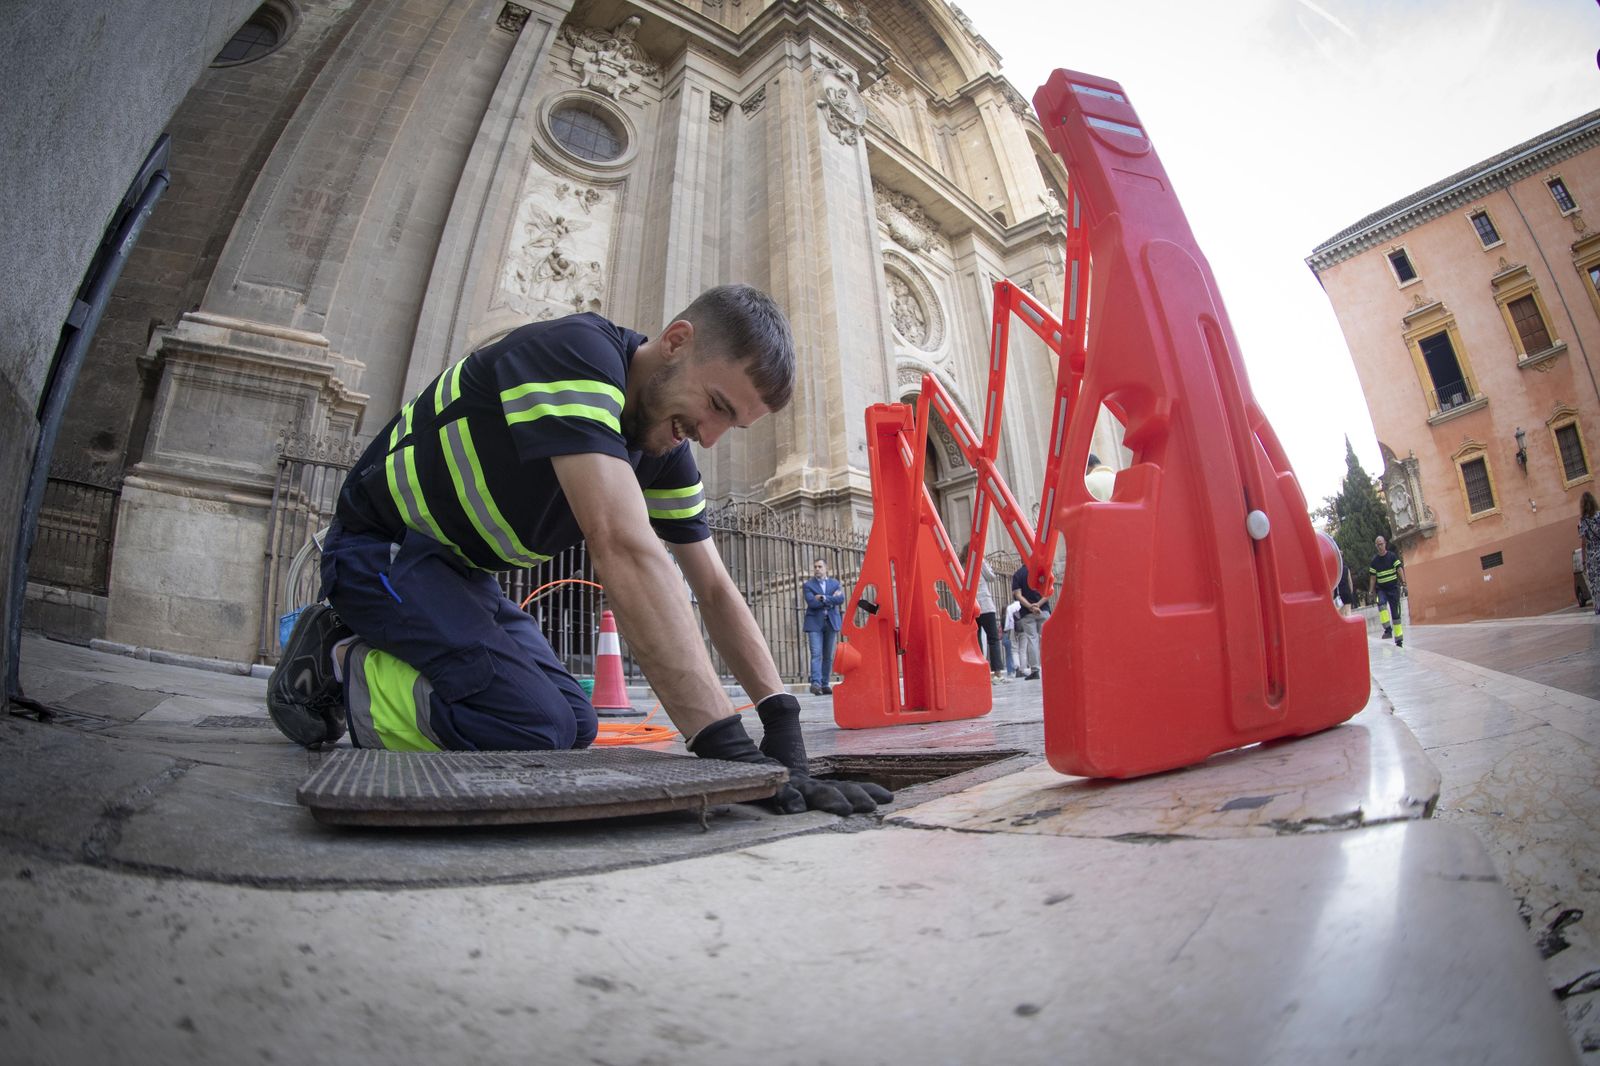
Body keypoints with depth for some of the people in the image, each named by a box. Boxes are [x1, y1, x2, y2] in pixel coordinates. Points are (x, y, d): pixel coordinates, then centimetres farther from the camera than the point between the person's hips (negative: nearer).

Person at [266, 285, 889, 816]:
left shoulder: (668, 449, -3)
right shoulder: (575, 352, -29)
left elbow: (714, 589, -1)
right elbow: (627, 553, -41)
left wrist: (782, 719, -12)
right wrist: (725, 744, -43)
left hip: (460, 572, 9)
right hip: (379, 547, -8)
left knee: (575, 724, 6)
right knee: (535, 727, -24)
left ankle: (382, 646, 16)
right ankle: (339, 668, 0)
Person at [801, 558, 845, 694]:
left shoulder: (835, 583, 12)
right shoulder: (808, 585, 5)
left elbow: (841, 599, -5)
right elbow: (811, 602, -11)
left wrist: (823, 598, -13)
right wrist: (831, 599, -8)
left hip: (831, 622, 3)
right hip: (815, 623, -3)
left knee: (829, 656, 4)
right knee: (816, 654, -13)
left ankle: (825, 684, 9)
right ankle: (816, 683, -18)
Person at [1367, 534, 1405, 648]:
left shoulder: (1392, 556, -2)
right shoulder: (1374, 561, 4)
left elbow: (1400, 569, -8)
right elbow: (1373, 577, 8)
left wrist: (1403, 583, -20)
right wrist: (1370, 590, 4)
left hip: (1393, 587, -1)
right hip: (1381, 588, 1)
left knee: (1395, 612, 1)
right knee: (1381, 603, -30)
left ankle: (1399, 638, 7)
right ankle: (1388, 629, -30)